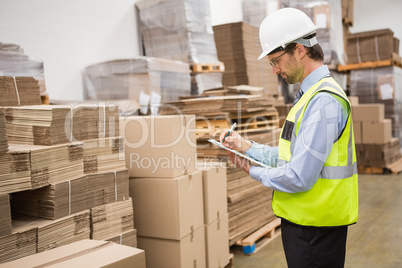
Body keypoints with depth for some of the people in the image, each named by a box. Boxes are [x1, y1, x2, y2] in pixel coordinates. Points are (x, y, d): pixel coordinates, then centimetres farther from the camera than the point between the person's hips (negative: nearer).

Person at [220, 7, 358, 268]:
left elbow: (299, 178, -24)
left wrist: (253, 171, -9)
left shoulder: (324, 100, -21)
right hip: (301, 220, 9)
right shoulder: (309, 94, 12)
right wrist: (247, 146, 5)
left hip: (315, 228, -9)